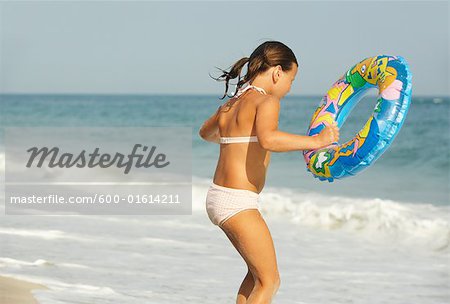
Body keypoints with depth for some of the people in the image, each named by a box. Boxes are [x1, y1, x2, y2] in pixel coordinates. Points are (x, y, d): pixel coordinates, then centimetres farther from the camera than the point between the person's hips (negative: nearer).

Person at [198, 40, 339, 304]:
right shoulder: (267, 101, -12)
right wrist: (315, 141, -29)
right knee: (269, 282, 2)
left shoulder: (231, 104, 13)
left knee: (258, 272, 22)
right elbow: (268, 139, -34)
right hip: (238, 203, -9)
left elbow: (206, 132, 35)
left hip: (217, 196, 9)